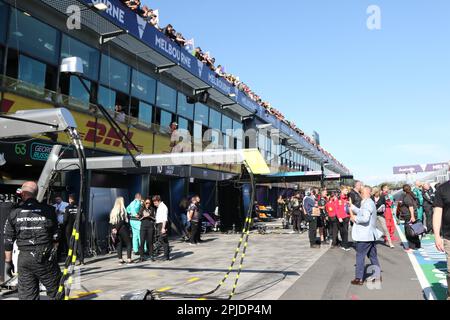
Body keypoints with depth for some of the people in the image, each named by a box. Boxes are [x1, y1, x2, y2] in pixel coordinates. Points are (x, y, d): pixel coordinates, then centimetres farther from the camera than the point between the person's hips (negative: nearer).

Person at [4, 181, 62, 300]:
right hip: (46, 259, -2)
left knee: (26, 295, 11)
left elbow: (8, 240, 3)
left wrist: (8, 261, 12)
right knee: (55, 292, 11)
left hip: (24, 258, 2)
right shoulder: (48, 210, -4)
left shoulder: (14, 213, -1)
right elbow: (56, 237, 1)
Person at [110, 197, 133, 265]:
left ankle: (120, 260, 13)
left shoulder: (113, 211, 8)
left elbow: (111, 222, 7)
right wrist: (116, 229, -10)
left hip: (116, 230, 6)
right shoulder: (122, 210, -11)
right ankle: (128, 259, -3)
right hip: (123, 229, -6)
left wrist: (114, 228, 4)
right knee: (129, 244, 2)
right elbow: (122, 221, -18)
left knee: (119, 244, 12)